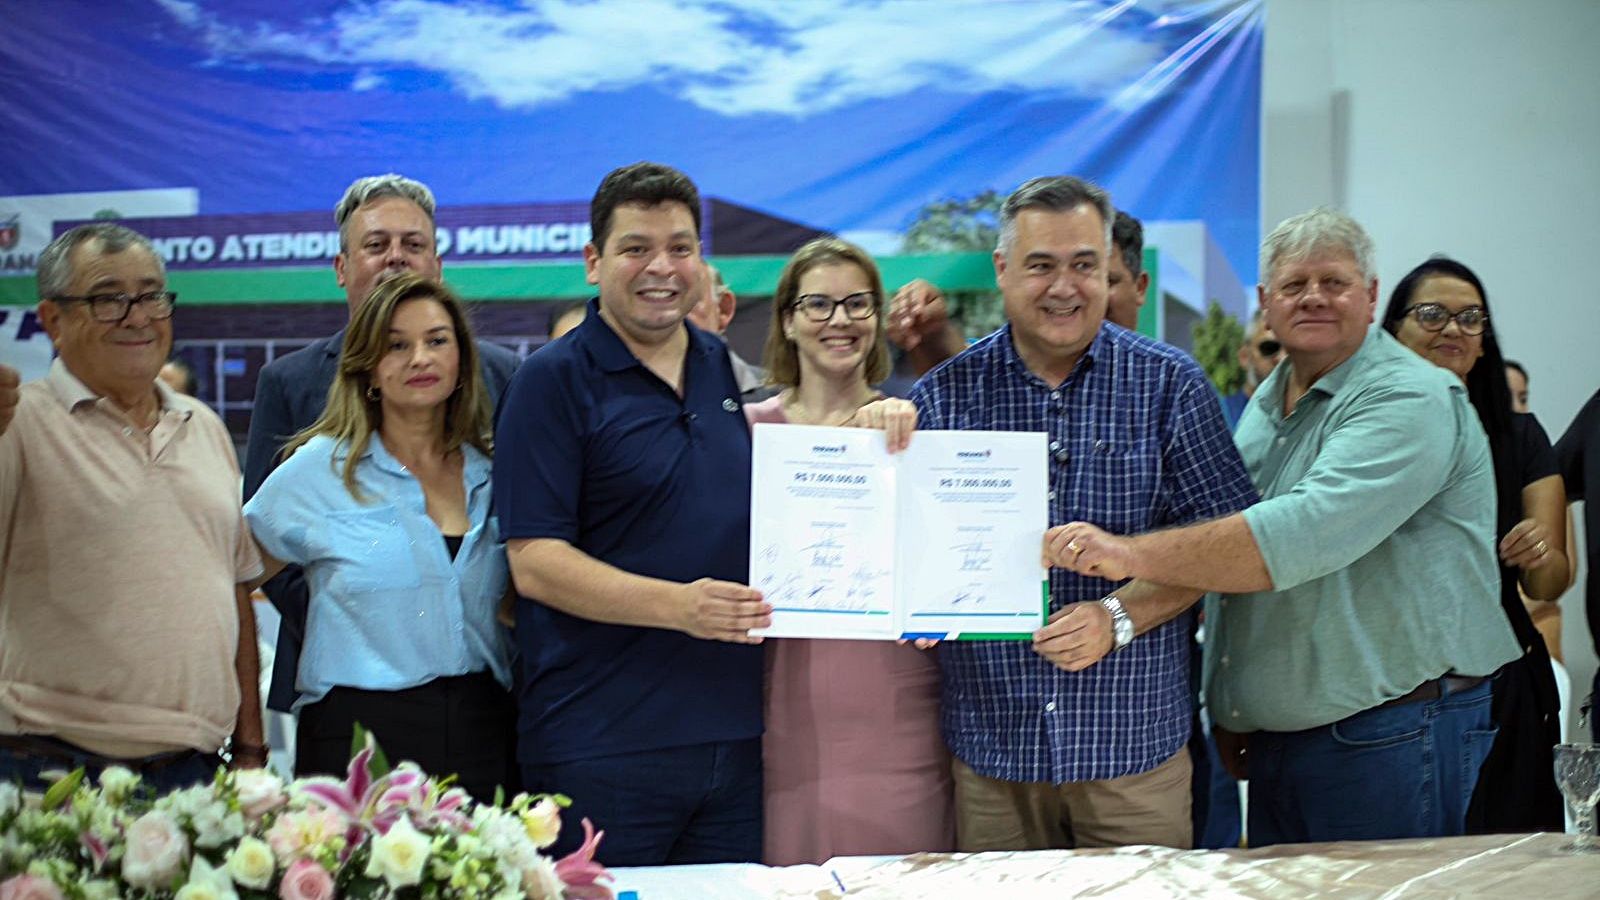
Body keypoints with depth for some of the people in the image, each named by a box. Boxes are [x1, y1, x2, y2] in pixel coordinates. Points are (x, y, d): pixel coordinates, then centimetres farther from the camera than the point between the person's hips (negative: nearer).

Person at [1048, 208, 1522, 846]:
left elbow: (1303, 536, -28)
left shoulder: (1410, 399, -14)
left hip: (1391, 739, -8)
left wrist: (1130, 553, -30)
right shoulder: (1265, 405, 14)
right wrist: (1228, 711, 16)